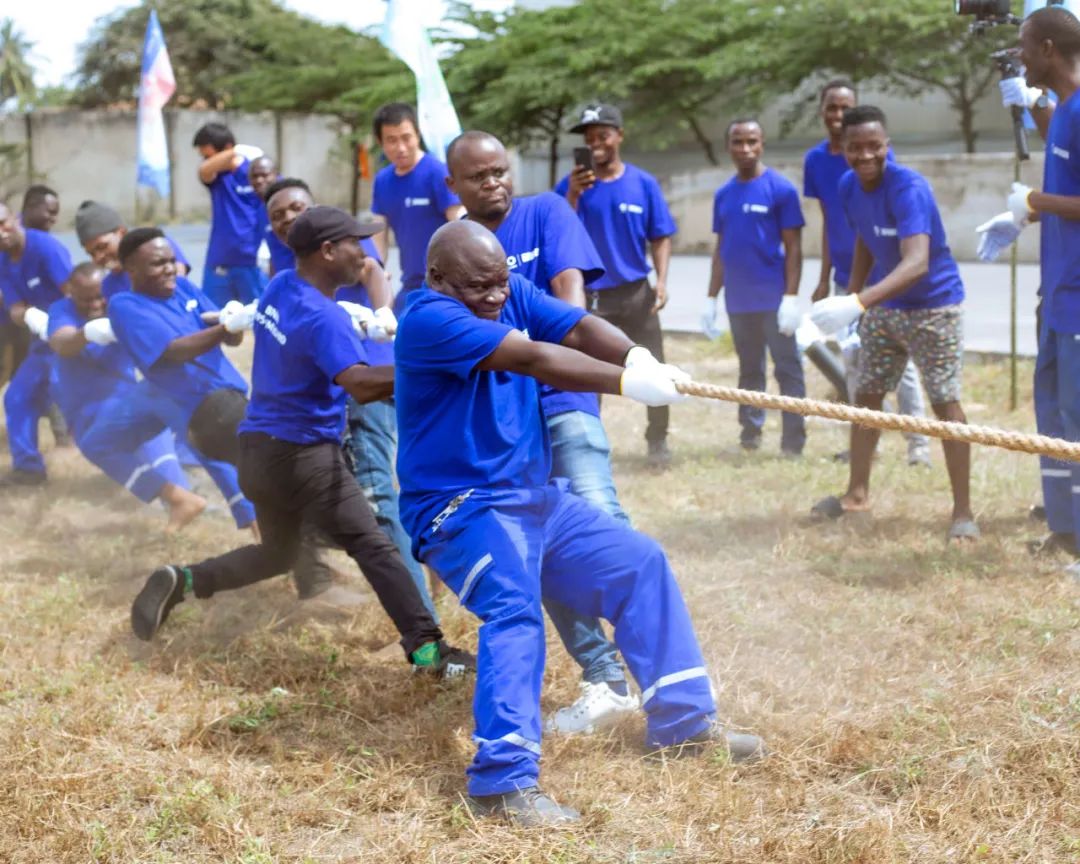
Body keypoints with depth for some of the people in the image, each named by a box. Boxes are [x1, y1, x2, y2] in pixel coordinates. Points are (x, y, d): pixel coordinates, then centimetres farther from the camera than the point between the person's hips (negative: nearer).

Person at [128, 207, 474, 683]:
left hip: (258, 447, 9)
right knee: (373, 546, -7)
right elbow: (359, 383, -35)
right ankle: (425, 646, -13)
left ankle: (181, 580, 12)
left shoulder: (280, 287, 5)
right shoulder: (324, 317, -21)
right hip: (302, 455, -9)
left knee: (277, 551, 24)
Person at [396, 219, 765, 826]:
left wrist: (643, 361, -34)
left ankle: (685, 721, 19)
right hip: (461, 509, -9)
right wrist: (626, 383, -38)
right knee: (514, 608, -32)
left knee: (641, 565, 10)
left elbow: (579, 327, -14)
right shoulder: (429, 319, -21)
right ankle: (503, 781, -35)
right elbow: (533, 359, -31)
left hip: (538, 497, 9)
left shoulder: (511, 293, 3)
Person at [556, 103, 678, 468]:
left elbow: (660, 237, 4)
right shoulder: (571, 185, -2)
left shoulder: (643, 184, 0)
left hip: (635, 293, 1)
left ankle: (657, 442, 17)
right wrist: (573, 195, -22)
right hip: (588, 295, 0)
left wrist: (661, 280, -9)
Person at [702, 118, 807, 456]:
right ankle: (750, 433, 22)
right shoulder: (724, 195, 9)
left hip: (773, 298, -5)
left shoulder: (780, 189, -6)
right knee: (749, 369, 14)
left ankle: (793, 440, 2)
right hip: (738, 301, 5)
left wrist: (791, 296, -15)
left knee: (787, 368, -1)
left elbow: (793, 247, -8)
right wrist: (711, 298, 12)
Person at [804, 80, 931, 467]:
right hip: (845, 277, 5)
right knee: (853, 359, 9)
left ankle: (918, 442, -1)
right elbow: (828, 222, 11)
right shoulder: (815, 160, 4)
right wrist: (824, 279, 11)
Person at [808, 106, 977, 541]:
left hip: (932, 306, -7)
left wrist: (859, 302, -55)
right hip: (882, 306, 7)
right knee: (866, 395, 12)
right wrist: (848, 299, 12)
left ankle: (963, 511, -1)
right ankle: (858, 491, 27)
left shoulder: (908, 188, -29)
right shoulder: (848, 186, -7)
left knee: (945, 403, -7)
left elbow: (917, 262, -42)